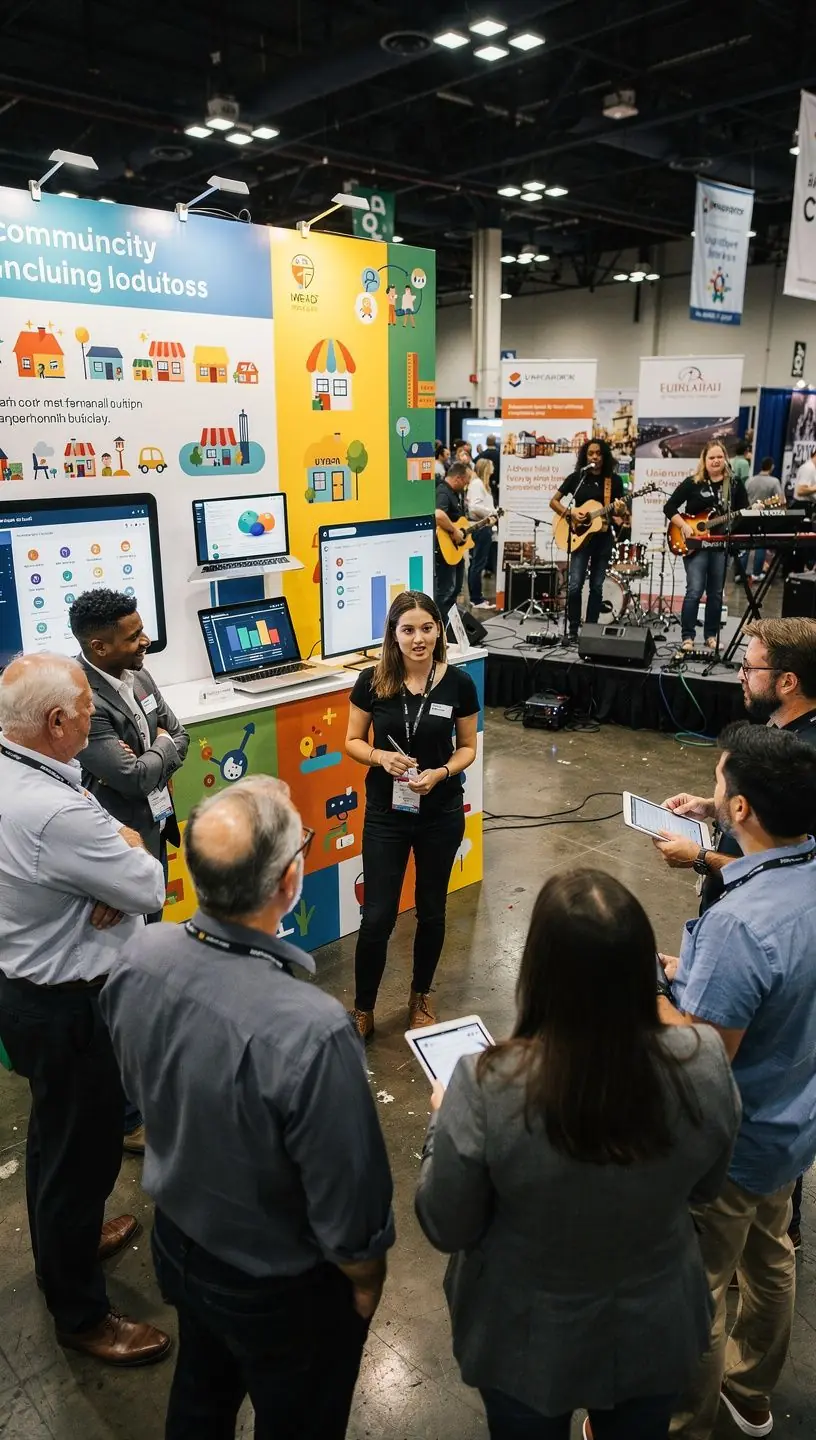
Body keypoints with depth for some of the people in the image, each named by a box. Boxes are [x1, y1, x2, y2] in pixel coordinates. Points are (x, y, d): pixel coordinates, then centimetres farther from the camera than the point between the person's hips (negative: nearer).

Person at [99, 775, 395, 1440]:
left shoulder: (138, 960, -23)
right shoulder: (311, 1033, -41)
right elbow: (348, 1207, -25)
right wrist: (367, 1278, -6)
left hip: (177, 1242, 5)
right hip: (280, 1288, -5)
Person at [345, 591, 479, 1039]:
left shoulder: (458, 683, -9)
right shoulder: (372, 681, -10)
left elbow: (467, 748, 0)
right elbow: (352, 741, 0)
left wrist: (441, 773, -18)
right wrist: (380, 756, -20)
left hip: (441, 814, 1)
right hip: (385, 815, -1)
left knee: (431, 910, 16)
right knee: (377, 916, 2)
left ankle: (420, 997, 38)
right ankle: (363, 1010, 22)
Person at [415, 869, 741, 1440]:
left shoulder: (487, 1088, -35)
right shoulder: (704, 1064, -26)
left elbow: (447, 1229, -16)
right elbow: (706, 1187, -5)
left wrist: (444, 1120, -2)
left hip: (528, 1343, -1)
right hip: (656, 1332, 2)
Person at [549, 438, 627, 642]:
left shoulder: (614, 480, 4)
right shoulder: (576, 477, 1)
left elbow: (620, 512, 6)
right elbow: (553, 501, 3)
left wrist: (620, 511, -18)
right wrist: (570, 514, -12)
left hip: (603, 537, 1)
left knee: (597, 586, 6)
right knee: (575, 585, -9)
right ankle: (573, 630, 0)